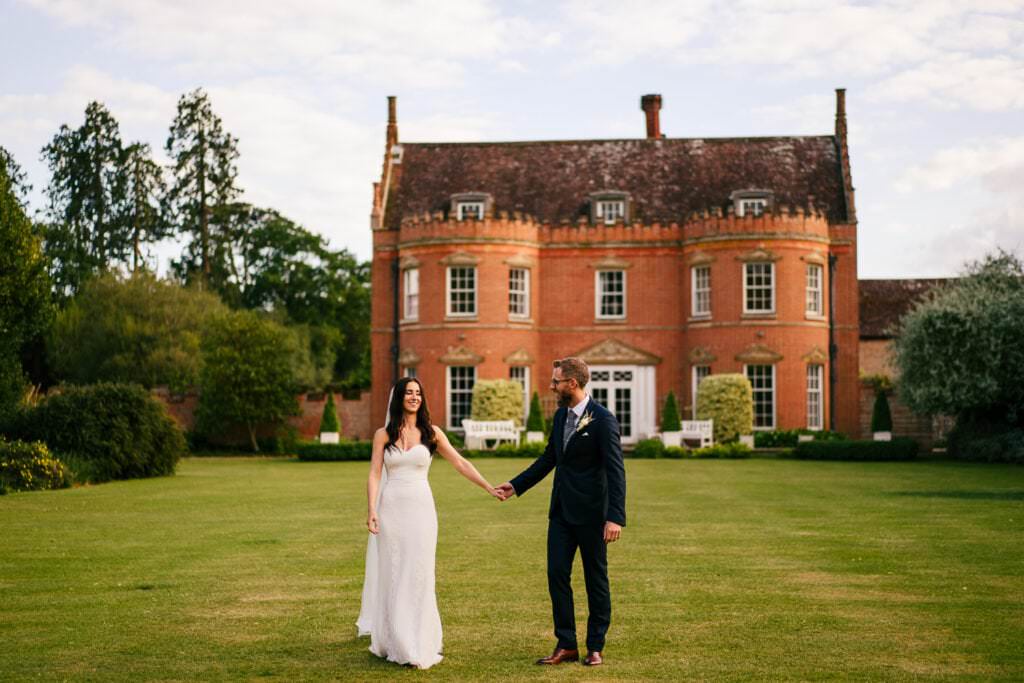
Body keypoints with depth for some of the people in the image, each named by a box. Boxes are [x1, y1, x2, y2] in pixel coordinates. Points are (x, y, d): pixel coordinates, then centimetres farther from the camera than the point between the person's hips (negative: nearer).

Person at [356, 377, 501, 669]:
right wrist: (371, 510, -12)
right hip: (391, 509, 0)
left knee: (418, 576, -1)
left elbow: (460, 463, 2)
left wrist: (489, 487, -5)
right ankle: (395, 643, 15)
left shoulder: (431, 433, 4)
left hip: (420, 508, 0)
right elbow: (375, 474, -1)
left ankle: (418, 645, 6)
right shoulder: (383, 435, 4)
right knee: (392, 576, 4)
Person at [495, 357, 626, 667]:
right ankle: (566, 645, 12)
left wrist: (615, 517, -25)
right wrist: (516, 485, 17)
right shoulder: (560, 415, 8)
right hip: (561, 510, 7)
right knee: (557, 575, 4)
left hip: (591, 513, -7)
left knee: (596, 579, 6)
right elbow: (549, 458, 19)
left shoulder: (603, 420, -15)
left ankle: (595, 647, 17)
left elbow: (615, 470, -19)